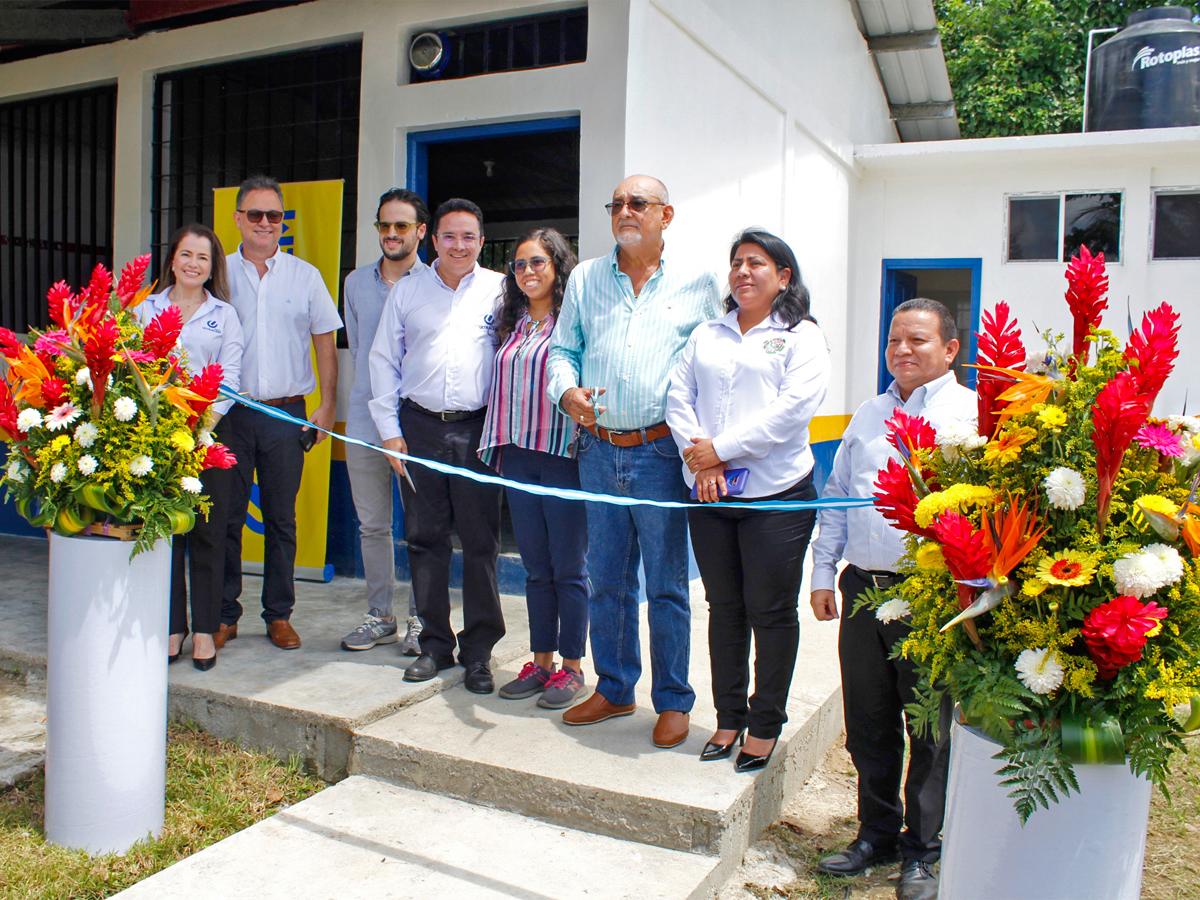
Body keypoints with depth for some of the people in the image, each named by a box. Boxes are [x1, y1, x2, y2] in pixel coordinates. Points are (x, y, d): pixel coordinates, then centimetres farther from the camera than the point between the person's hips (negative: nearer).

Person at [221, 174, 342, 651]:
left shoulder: (305, 276, 7)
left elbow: (324, 343, 8)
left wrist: (327, 405, 0)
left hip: (286, 414, 0)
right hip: (229, 411, 0)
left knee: (281, 518, 7)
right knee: (227, 516, 4)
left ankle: (279, 615, 17)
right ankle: (224, 614, 16)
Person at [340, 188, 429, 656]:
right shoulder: (356, 282, 12)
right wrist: (373, 392, 13)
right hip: (364, 420, 5)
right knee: (372, 524, 11)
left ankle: (420, 619, 14)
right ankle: (379, 616, 23)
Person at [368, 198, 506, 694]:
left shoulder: (500, 289, 5)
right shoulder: (408, 290, 10)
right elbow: (384, 359, 12)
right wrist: (389, 430, 5)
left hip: (477, 428, -2)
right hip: (419, 427, 2)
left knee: (481, 541, 0)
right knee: (425, 538, 7)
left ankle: (478, 651, 12)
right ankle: (435, 643, 20)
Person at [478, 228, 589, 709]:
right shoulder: (511, 323, 15)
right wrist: (496, 446, 14)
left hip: (563, 454, -6)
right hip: (518, 457, 6)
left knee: (568, 568, 3)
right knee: (536, 568, 13)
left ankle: (571, 667, 15)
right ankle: (541, 661, 23)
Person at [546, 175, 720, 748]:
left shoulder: (697, 286, 4)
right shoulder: (585, 278, 13)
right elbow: (562, 349, 14)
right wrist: (567, 391, -8)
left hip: (660, 453, -3)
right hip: (598, 449, 4)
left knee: (666, 584, 3)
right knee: (606, 579, 12)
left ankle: (673, 701, 17)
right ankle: (613, 690, 27)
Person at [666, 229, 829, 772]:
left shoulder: (801, 336, 1)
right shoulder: (707, 335, 16)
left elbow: (794, 407, -13)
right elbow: (678, 396, 7)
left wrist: (721, 449, -15)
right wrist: (697, 453, -10)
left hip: (775, 495, -4)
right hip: (710, 495, 5)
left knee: (771, 613, 4)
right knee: (724, 609, 13)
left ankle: (765, 726, 20)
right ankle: (728, 718, 26)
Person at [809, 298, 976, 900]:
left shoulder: (973, 414, -2)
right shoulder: (869, 416, 15)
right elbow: (836, 499, 18)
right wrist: (823, 572, 13)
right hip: (864, 587, 5)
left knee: (929, 727, 7)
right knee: (867, 723, 14)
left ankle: (922, 851, 25)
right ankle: (877, 833, 32)